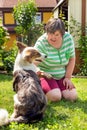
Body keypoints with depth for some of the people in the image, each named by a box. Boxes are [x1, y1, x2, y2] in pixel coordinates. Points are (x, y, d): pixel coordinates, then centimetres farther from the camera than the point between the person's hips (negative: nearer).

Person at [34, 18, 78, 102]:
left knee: (72, 96, -14)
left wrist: (68, 77, -3)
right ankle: (43, 90, 7)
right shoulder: (41, 43, -23)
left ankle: (59, 89, 16)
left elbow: (72, 59, 0)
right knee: (55, 97, -25)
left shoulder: (68, 38, -11)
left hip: (62, 76, 4)